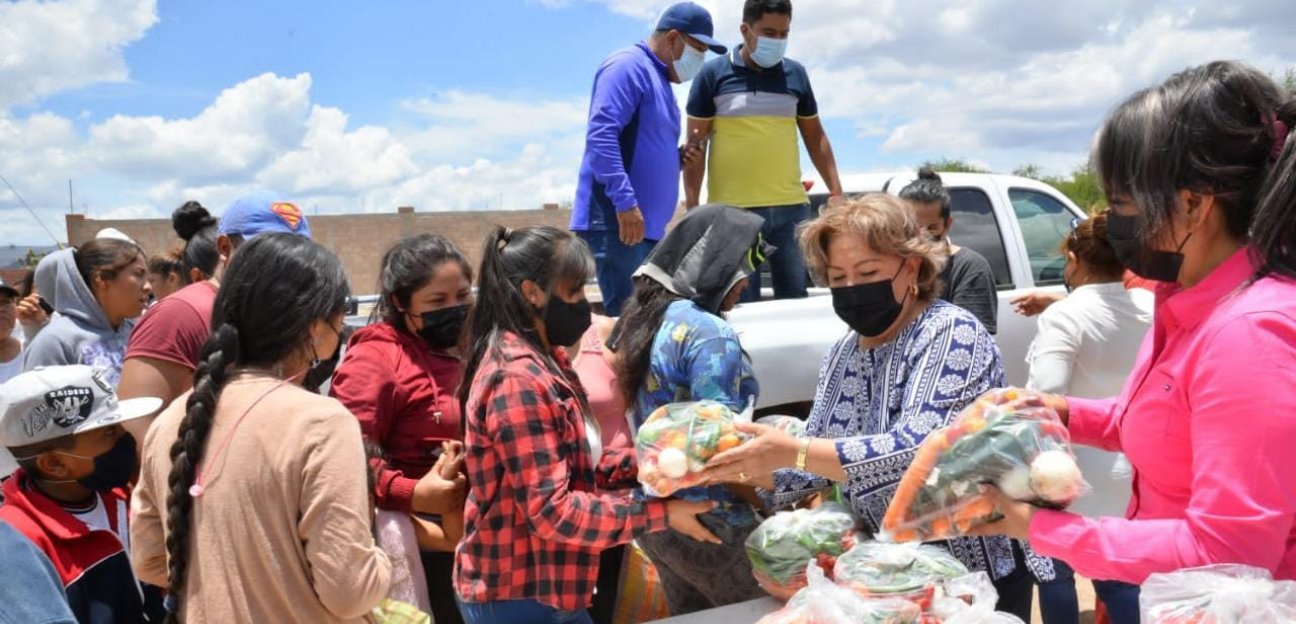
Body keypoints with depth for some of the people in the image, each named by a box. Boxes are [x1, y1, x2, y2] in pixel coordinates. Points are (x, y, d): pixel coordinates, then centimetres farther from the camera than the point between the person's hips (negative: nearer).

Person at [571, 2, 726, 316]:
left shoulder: (660, 79, 23)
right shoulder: (629, 65, -7)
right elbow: (601, 135, -20)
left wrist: (678, 158, 9)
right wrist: (626, 202, -26)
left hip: (647, 224, 10)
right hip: (616, 221, -10)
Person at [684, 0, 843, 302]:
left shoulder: (796, 74, 10)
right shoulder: (713, 74, 0)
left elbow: (815, 137, 16)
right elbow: (696, 144, 1)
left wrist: (836, 191, 9)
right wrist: (692, 207, -6)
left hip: (791, 207, 3)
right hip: (732, 210, -3)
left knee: (795, 297, 9)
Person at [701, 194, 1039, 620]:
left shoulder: (952, 334, -17)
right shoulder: (842, 354, 3)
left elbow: (918, 452, -30)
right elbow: (821, 464, 3)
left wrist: (793, 452, -36)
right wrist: (749, 469, -15)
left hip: (970, 574, -6)